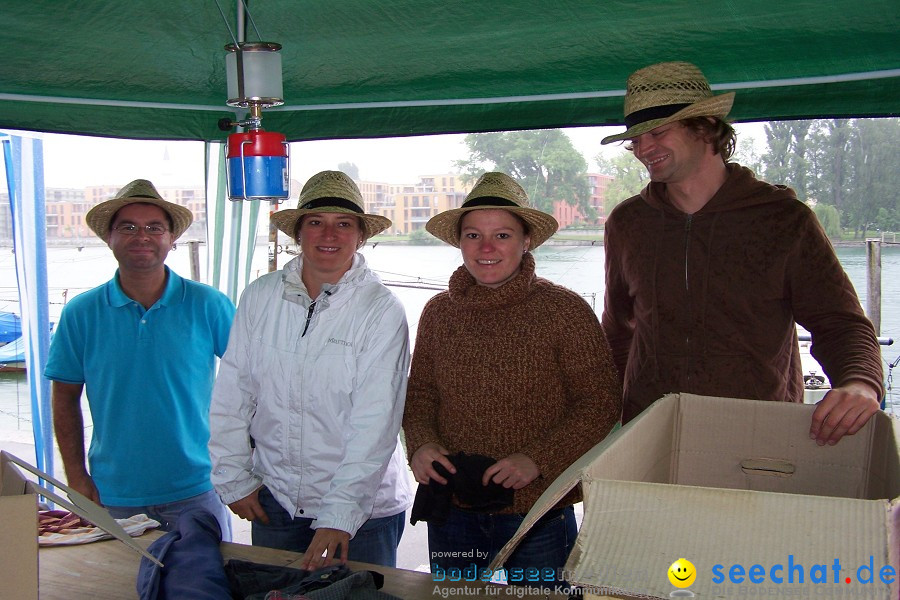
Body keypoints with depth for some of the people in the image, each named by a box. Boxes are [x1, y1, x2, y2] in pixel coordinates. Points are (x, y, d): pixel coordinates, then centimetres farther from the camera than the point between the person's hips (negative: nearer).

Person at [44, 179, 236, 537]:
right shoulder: (81, 313, -1)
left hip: (196, 490, -1)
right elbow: (65, 397, 6)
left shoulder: (209, 306, -5)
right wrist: (77, 477, 0)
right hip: (112, 495, 1)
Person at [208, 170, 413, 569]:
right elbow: (230, 395, 5)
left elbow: (375, 424, -18)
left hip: (363, 509, -3)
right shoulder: (260, 297, -1)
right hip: (273, 499, 4)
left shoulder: (382, 311, -13)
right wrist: (234, 480, 3)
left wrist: (338, 518, -23)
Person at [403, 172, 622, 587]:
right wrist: (421, 444, -8)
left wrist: (537, 459, -19)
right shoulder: (439, 312, 3)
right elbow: (420, 392, 12)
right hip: (452, 513, 4)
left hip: (538, 514, -3)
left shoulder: (565, 311, -9)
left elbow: (602, 404, -8)